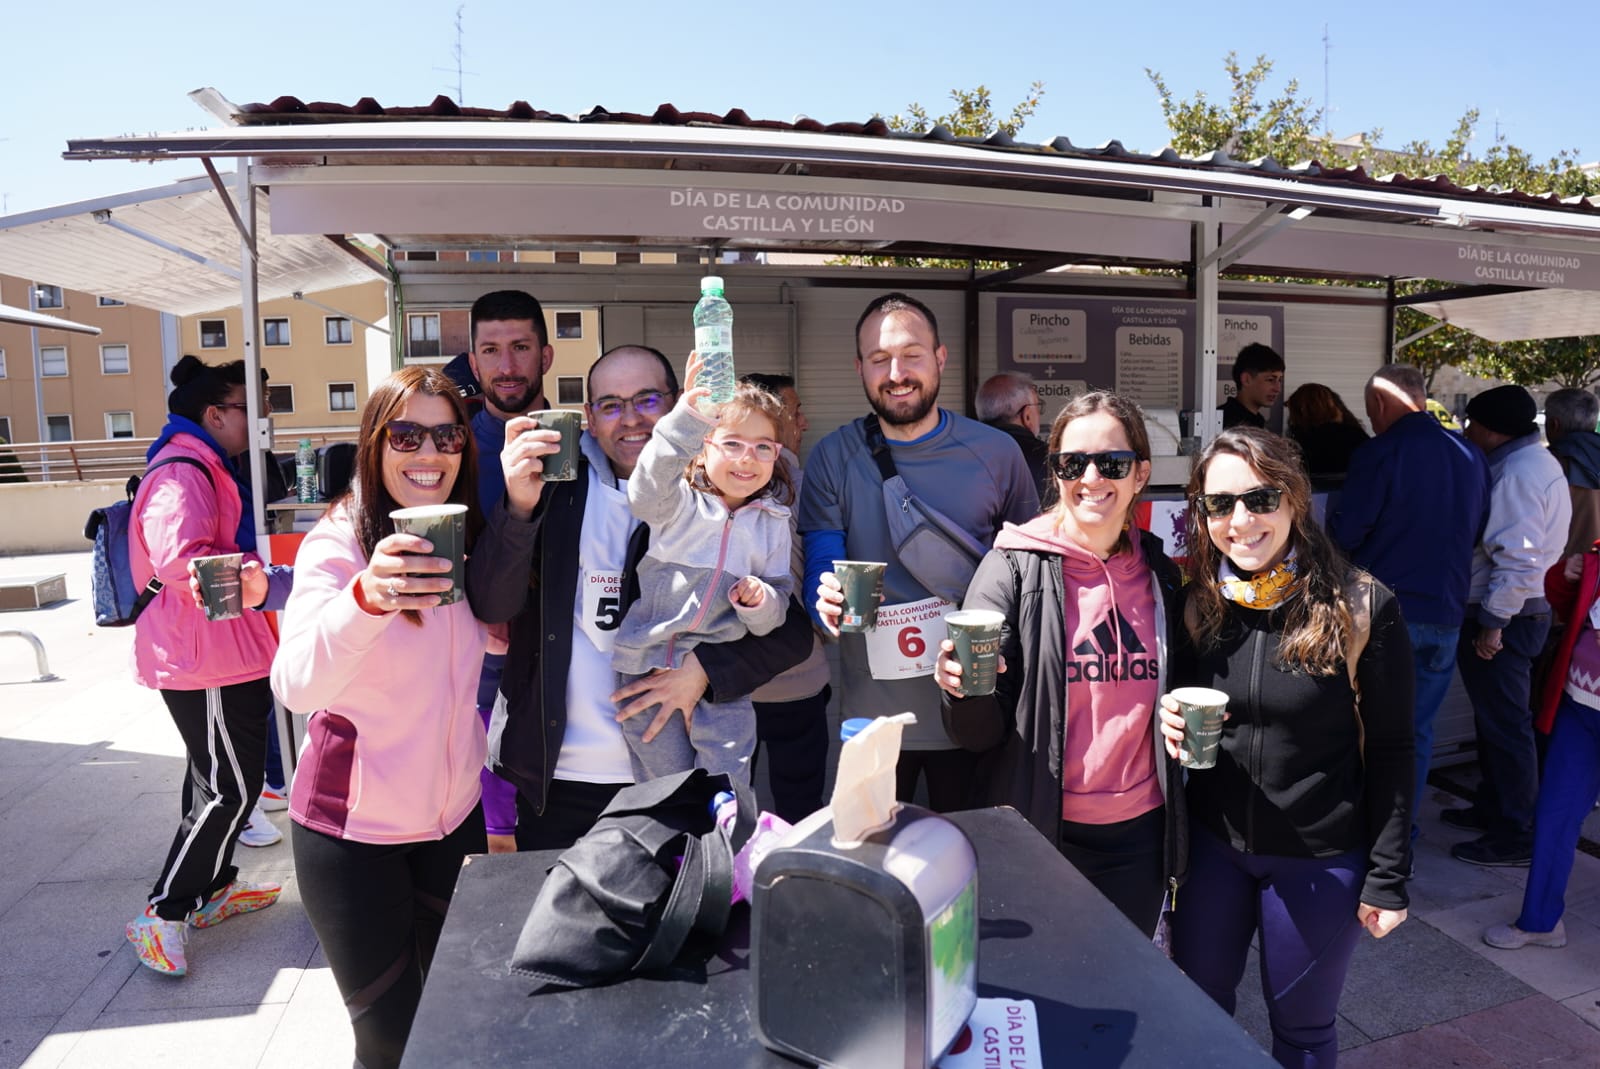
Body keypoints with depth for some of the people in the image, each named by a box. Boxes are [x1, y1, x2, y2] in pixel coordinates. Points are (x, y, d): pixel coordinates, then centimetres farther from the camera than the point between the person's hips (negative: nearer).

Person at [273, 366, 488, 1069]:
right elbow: (296, 685, -36)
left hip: (455, 812, 5)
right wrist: (367, 597, -54)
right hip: (354, 827, -5)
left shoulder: (465, 539, -1)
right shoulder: (338, 542, -18)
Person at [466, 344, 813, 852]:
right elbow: (491, 605, -11)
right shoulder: (556, 488, 1)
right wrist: (520, 506, -26)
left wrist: (707, 668, -16)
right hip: (558, 778, 1)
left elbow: (792, 631, -1)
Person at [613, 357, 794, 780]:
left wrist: (759, 603, -17)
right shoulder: (679, 504, -1)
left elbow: (776, 613, 8)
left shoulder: (773, 523, 6)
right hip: (649, 667, -1)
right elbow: (645, 493, -27)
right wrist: (685, 421, -42)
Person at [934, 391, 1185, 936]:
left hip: (1138, 833, 4)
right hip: (1038, 832, -4)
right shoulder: (1014, 567, -12)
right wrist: (966, 692, -32)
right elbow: (980, 734, -12)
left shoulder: (1161, 574, 1)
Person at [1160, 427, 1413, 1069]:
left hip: (1320, 861, -3)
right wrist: (1169, 723, -15)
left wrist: (1387, 877, -7)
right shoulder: (1196, 602, -4)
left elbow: (1390, 752, -8)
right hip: (1211, 846, 3)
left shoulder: (1361, 607, -14)